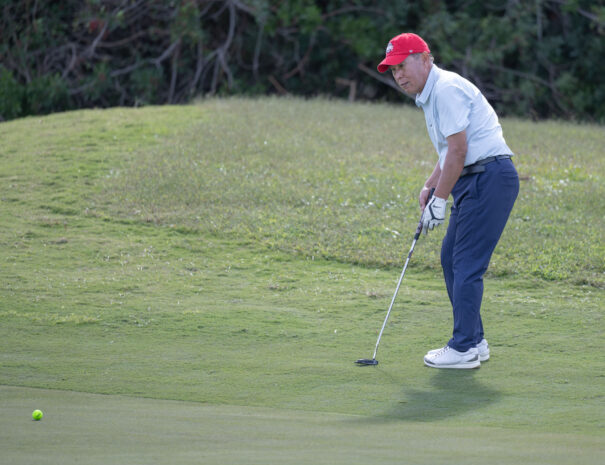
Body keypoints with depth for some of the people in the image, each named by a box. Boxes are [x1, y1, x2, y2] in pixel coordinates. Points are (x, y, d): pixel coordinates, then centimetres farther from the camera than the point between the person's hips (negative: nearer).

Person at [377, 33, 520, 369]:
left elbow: (458, 150, -19)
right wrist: (430, 186, 12)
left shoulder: (447, 89, -15)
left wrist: (440, 200, -14)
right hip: (475, 181, 11)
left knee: (467, 264, -10)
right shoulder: (429, 95, 18)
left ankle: (464, 349, -7)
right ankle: (474, 341, 19)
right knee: (452, 257, 13)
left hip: (489, 177, -11)